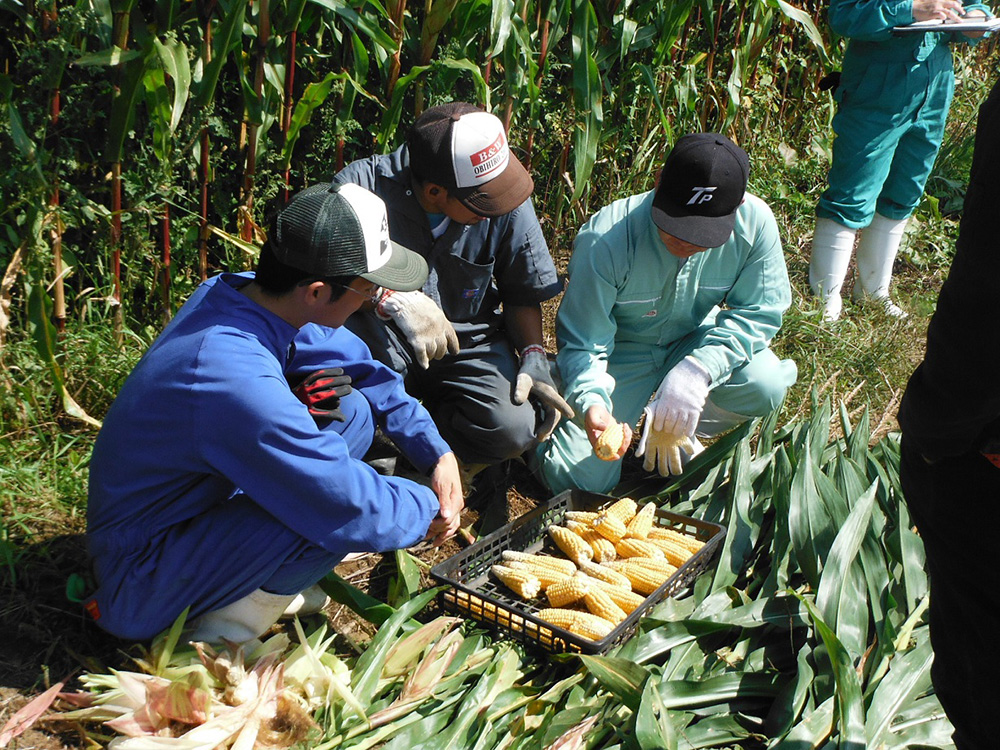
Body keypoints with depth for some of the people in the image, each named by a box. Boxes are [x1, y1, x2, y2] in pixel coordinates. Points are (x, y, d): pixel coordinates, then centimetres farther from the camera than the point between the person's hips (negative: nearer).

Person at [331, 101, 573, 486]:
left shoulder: (507, 201, -10)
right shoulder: (362, 185, -19)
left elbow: (522, 293, 3)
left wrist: (534, 356, -12)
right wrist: (393, 299, -37)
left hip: (469, 342, 2)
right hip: (384, 340, -1)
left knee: (514, 428, -25)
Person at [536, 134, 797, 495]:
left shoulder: (754, 221, -23)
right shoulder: (604, 241, -31)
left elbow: (759, 312, -13)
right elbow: (582, 345, -23)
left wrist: (699, 368, -30)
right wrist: (593, 402, -44)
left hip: (695, 341, 3)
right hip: (621, 348, -2)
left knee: (766, 386, -27)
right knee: (578, 478, -14)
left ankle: (677, 433, 4)